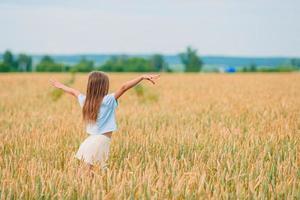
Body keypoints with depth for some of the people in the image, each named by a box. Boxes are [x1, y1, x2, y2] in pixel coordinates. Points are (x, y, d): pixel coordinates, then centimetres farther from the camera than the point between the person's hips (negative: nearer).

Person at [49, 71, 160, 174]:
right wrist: (142, 77, -24)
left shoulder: (85, 101, 8)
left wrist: (61, 86, 46)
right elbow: (123, 88, -18)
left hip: (90, 141, 7)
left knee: (87, 170, 6)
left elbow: (73, 92, 27)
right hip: (101, 141, -7)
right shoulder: (108, 101, -9)